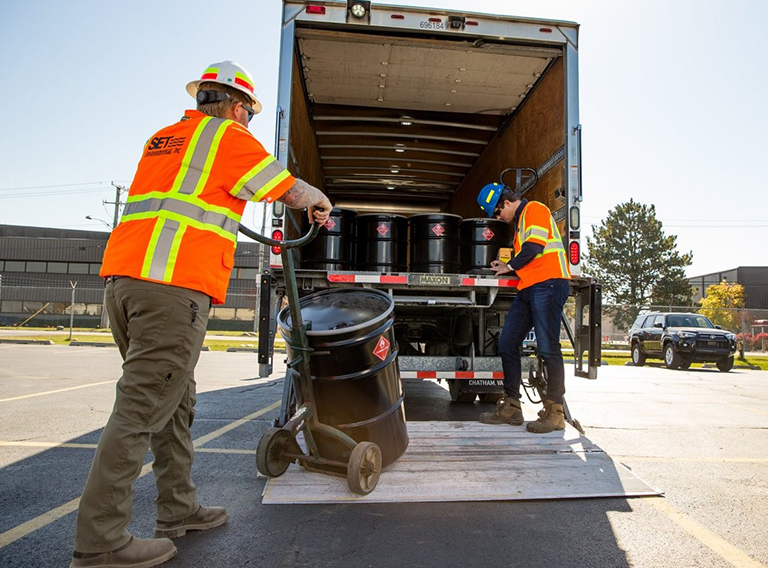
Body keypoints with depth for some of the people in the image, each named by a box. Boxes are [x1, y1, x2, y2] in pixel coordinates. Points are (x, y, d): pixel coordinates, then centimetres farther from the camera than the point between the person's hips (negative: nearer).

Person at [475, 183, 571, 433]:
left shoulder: (534, 209, -1)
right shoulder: (518, 222, 28)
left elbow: (534, 246, -14)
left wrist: (510, 266, 0)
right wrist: (507, 267, 14)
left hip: (547, 284, -10)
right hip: (527, 289, 10)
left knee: (548, 349, -9)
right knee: (507, 344, 5)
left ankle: (554, 413, -1)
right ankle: (511, 407, 11)